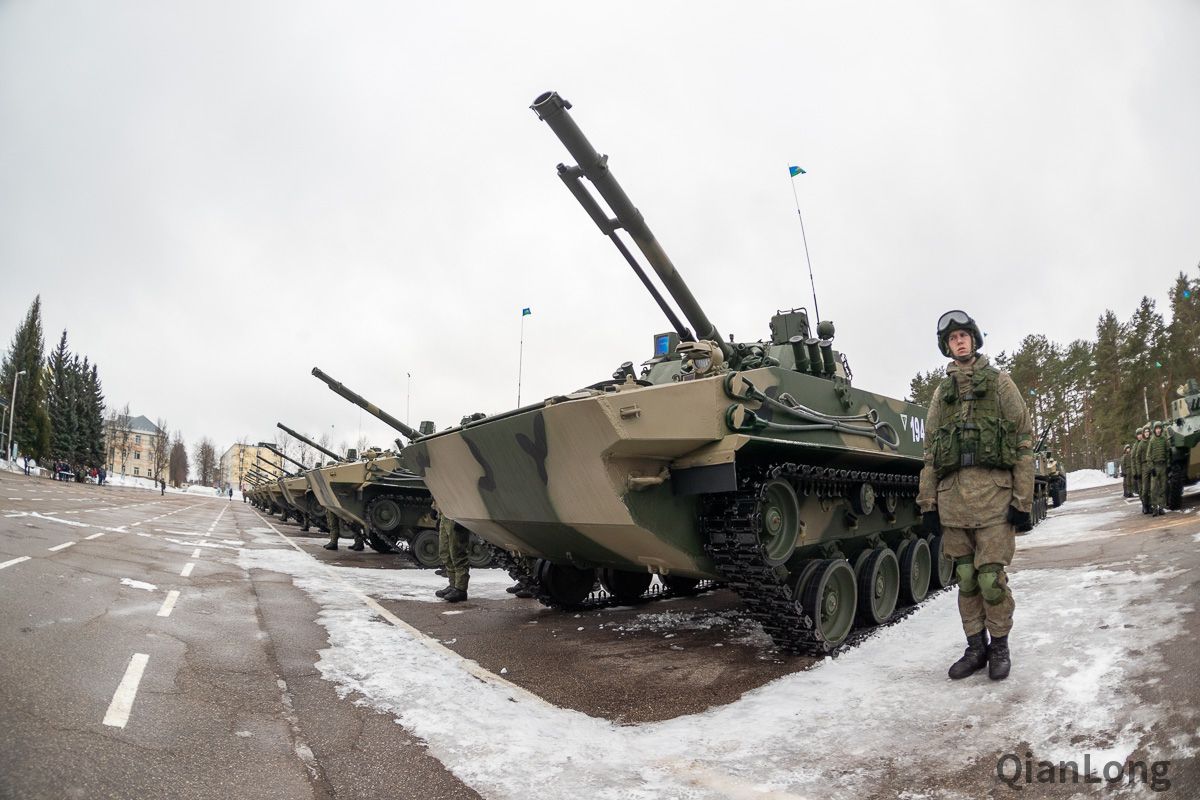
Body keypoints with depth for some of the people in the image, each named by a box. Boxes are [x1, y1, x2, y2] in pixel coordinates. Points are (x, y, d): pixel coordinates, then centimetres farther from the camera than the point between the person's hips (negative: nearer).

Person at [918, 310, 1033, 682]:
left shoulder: (999, 382, 7)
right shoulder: (941, 392, 17)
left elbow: (1023, 443, 2)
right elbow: (930, 451, 16)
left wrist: (1023, 501, -6)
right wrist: (928, 503, 10)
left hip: (992, 493, -3)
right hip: (951, 497, 4)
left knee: (991, 578, -5)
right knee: (966, 578, 7)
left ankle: (999, 646, 15)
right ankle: (975, 647, 20)